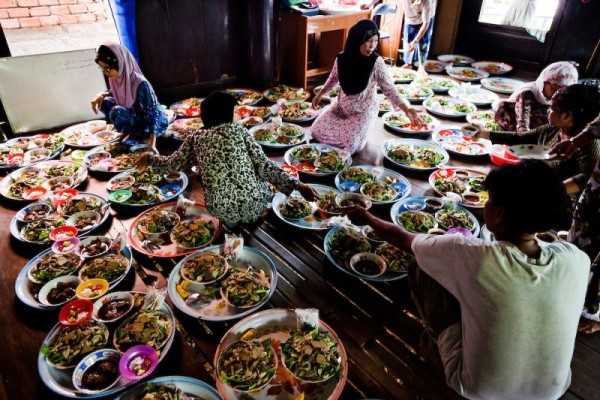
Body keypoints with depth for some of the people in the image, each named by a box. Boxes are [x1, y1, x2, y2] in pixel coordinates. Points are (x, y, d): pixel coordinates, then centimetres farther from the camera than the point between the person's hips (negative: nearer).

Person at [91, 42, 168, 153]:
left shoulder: (140, 84, -31)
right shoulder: (118, 78, -9)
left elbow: (152, 113, -29)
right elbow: (115, 93, 15)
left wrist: (152, 144, -37)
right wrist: (102, 95, -9)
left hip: (155, 122, -8)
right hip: (134, 116, 8)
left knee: (117, 112, -30)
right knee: (104, 102, -9)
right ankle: (129, 132, 5)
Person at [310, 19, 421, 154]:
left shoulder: (376, 63, -21)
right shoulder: (342, 58, -12)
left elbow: (389, 88, -20)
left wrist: (406, 109, -32)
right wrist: (319, 95, 5)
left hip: (364, 111, -4)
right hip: (342, 107, 4)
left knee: (350, 146, -17)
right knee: (316, 131, -3)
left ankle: (360, 129, 19)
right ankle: (352, 128, 21)